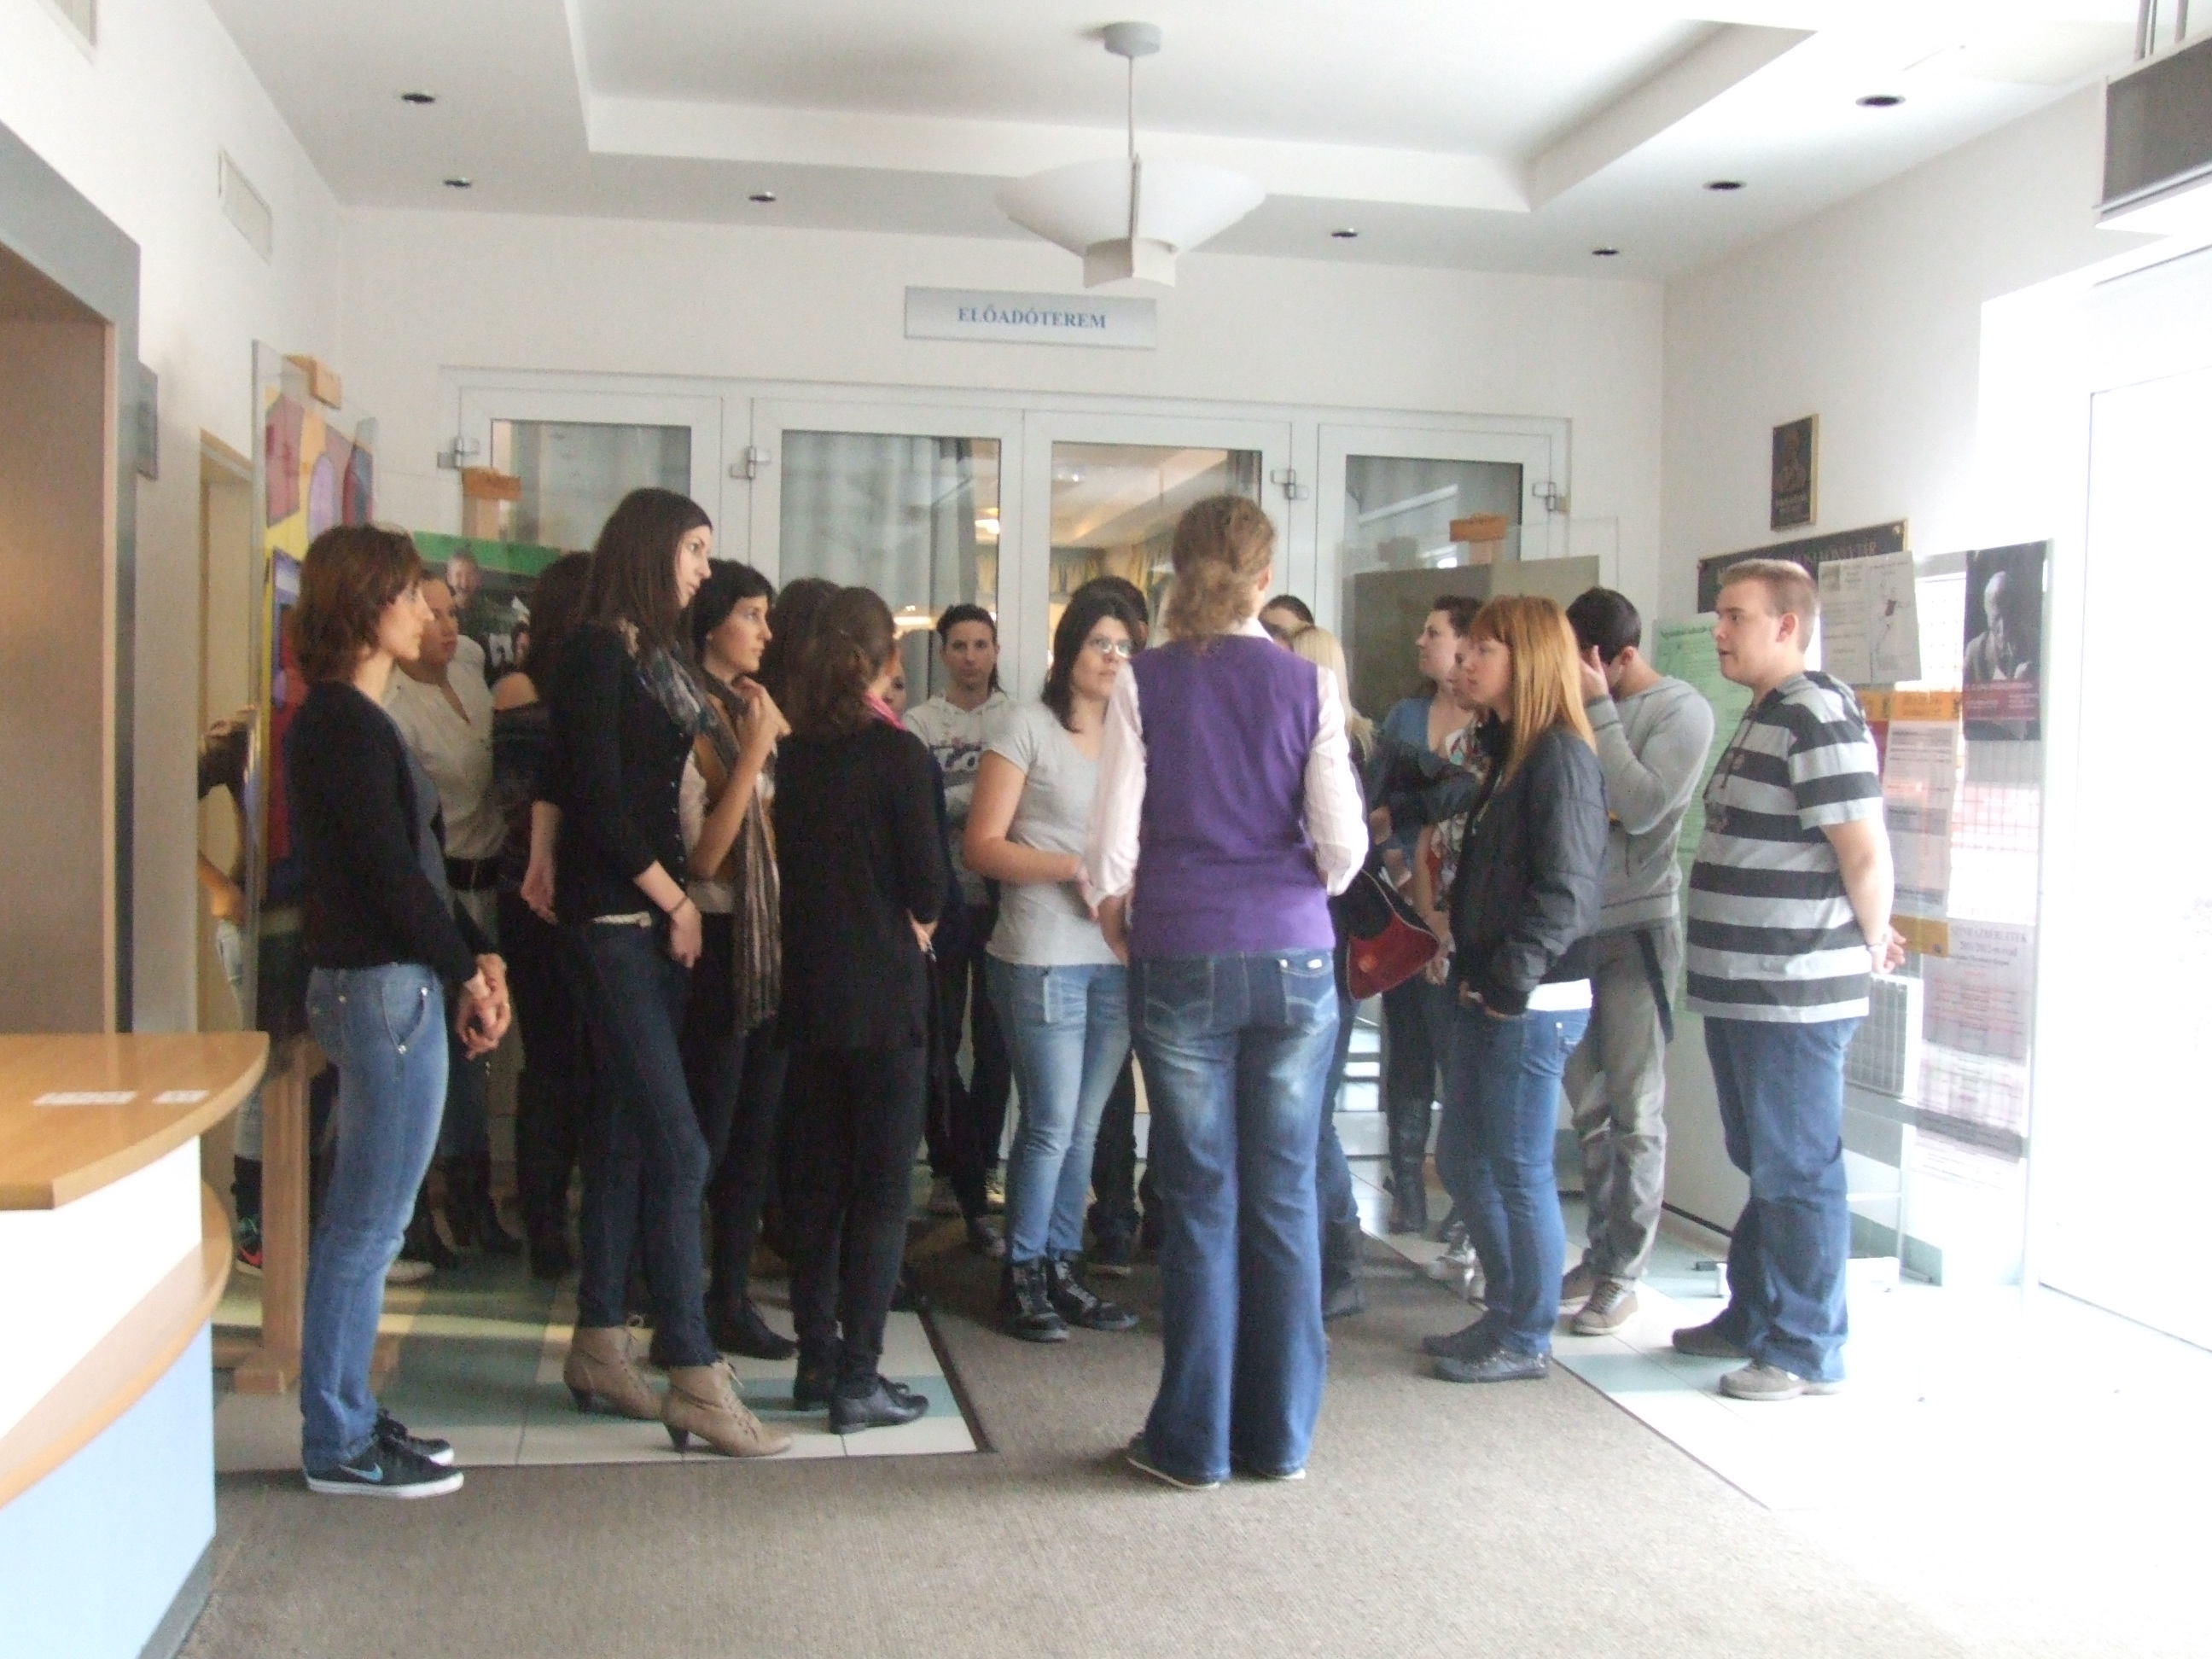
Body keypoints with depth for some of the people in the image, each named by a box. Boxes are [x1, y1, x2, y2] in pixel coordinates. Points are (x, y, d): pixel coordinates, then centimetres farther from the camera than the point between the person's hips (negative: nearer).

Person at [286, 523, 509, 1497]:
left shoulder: (347, 721, 15)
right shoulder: (346, 725, -15)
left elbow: (413, 860, 14)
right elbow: (391, 873, -17)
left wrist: (475, 955, 5)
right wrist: (466, 974, -6)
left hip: (379, 985, 10)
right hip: (384, 988, -10)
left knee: (358, 1225, 16)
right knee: (367, 1229, -1)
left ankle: (345, 1422, 26)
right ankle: (339, 1447, 9)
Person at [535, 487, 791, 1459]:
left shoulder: (660, 659, 16)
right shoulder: (598, 652, -10)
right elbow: (595, 797, -14)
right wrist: (674, 900, -9)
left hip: (654, 917, 9)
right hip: (611, 916, -9)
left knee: (627, 1133, 11)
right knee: (677, 1144, -11)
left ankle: (599, 1347, 21)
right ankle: (694, 1380, -8)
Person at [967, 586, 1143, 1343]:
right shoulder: (1027, 726, -2)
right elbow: (983, 847, -7)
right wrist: (1075, 867, -17)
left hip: (1116, 958, 6)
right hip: (1043, 957, -6)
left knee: (1084, 1127, 10)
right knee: (1051, 1124, -3)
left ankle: (1062, 1267, 21)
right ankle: (1021, 1275, 11)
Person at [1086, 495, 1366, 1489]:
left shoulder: (1145, 683, -2)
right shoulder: (1307, 684, 0)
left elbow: (1112, 843, -6)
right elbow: (1343, 839, -4)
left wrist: (1117, 917, 13)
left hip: (1183, 959, -1)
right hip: (1295, 959, 1)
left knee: (1201, 1201, 7)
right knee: (1284, 1197, 9)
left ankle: (1193, 1441, 15)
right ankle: (1279, 1435, 19)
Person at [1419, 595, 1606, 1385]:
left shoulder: (1561, 756, -14)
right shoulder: (1508, 751, 15)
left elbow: (1566, 891, -20)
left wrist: (1507, 979, -18)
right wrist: (1470, 968, 11)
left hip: (1533, 1002, -10)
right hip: (1488, 993, 10)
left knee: (1518, 1170, 1)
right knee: (1461, 1159, 15)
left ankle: (1526, 1340, 15)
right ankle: (1503, 1314, 29)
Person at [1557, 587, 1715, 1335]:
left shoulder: (1682, 711, -7)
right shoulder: (1579, 707, 8)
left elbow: (1641, 808, -20)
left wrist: (1598, 710, -17)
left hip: (1639, 929, -6)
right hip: (1576, 926, 6)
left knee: (1633, 1111, -1)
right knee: (1587, 1103, 13)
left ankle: (1622, 1274, 8)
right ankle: (1600, 1253, 24)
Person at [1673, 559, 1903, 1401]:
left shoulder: (1818, 719, -17)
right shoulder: (1762, 716, 15)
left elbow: (1867, 858, -19)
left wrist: (1870, 947, -5)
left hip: (1794, 996, -10)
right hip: (1742, 989, 10)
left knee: (1797, 1173, 1)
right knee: (1762, 1166, 19)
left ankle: (1810, 1352, 12)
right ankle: (1753, 1318, 32)